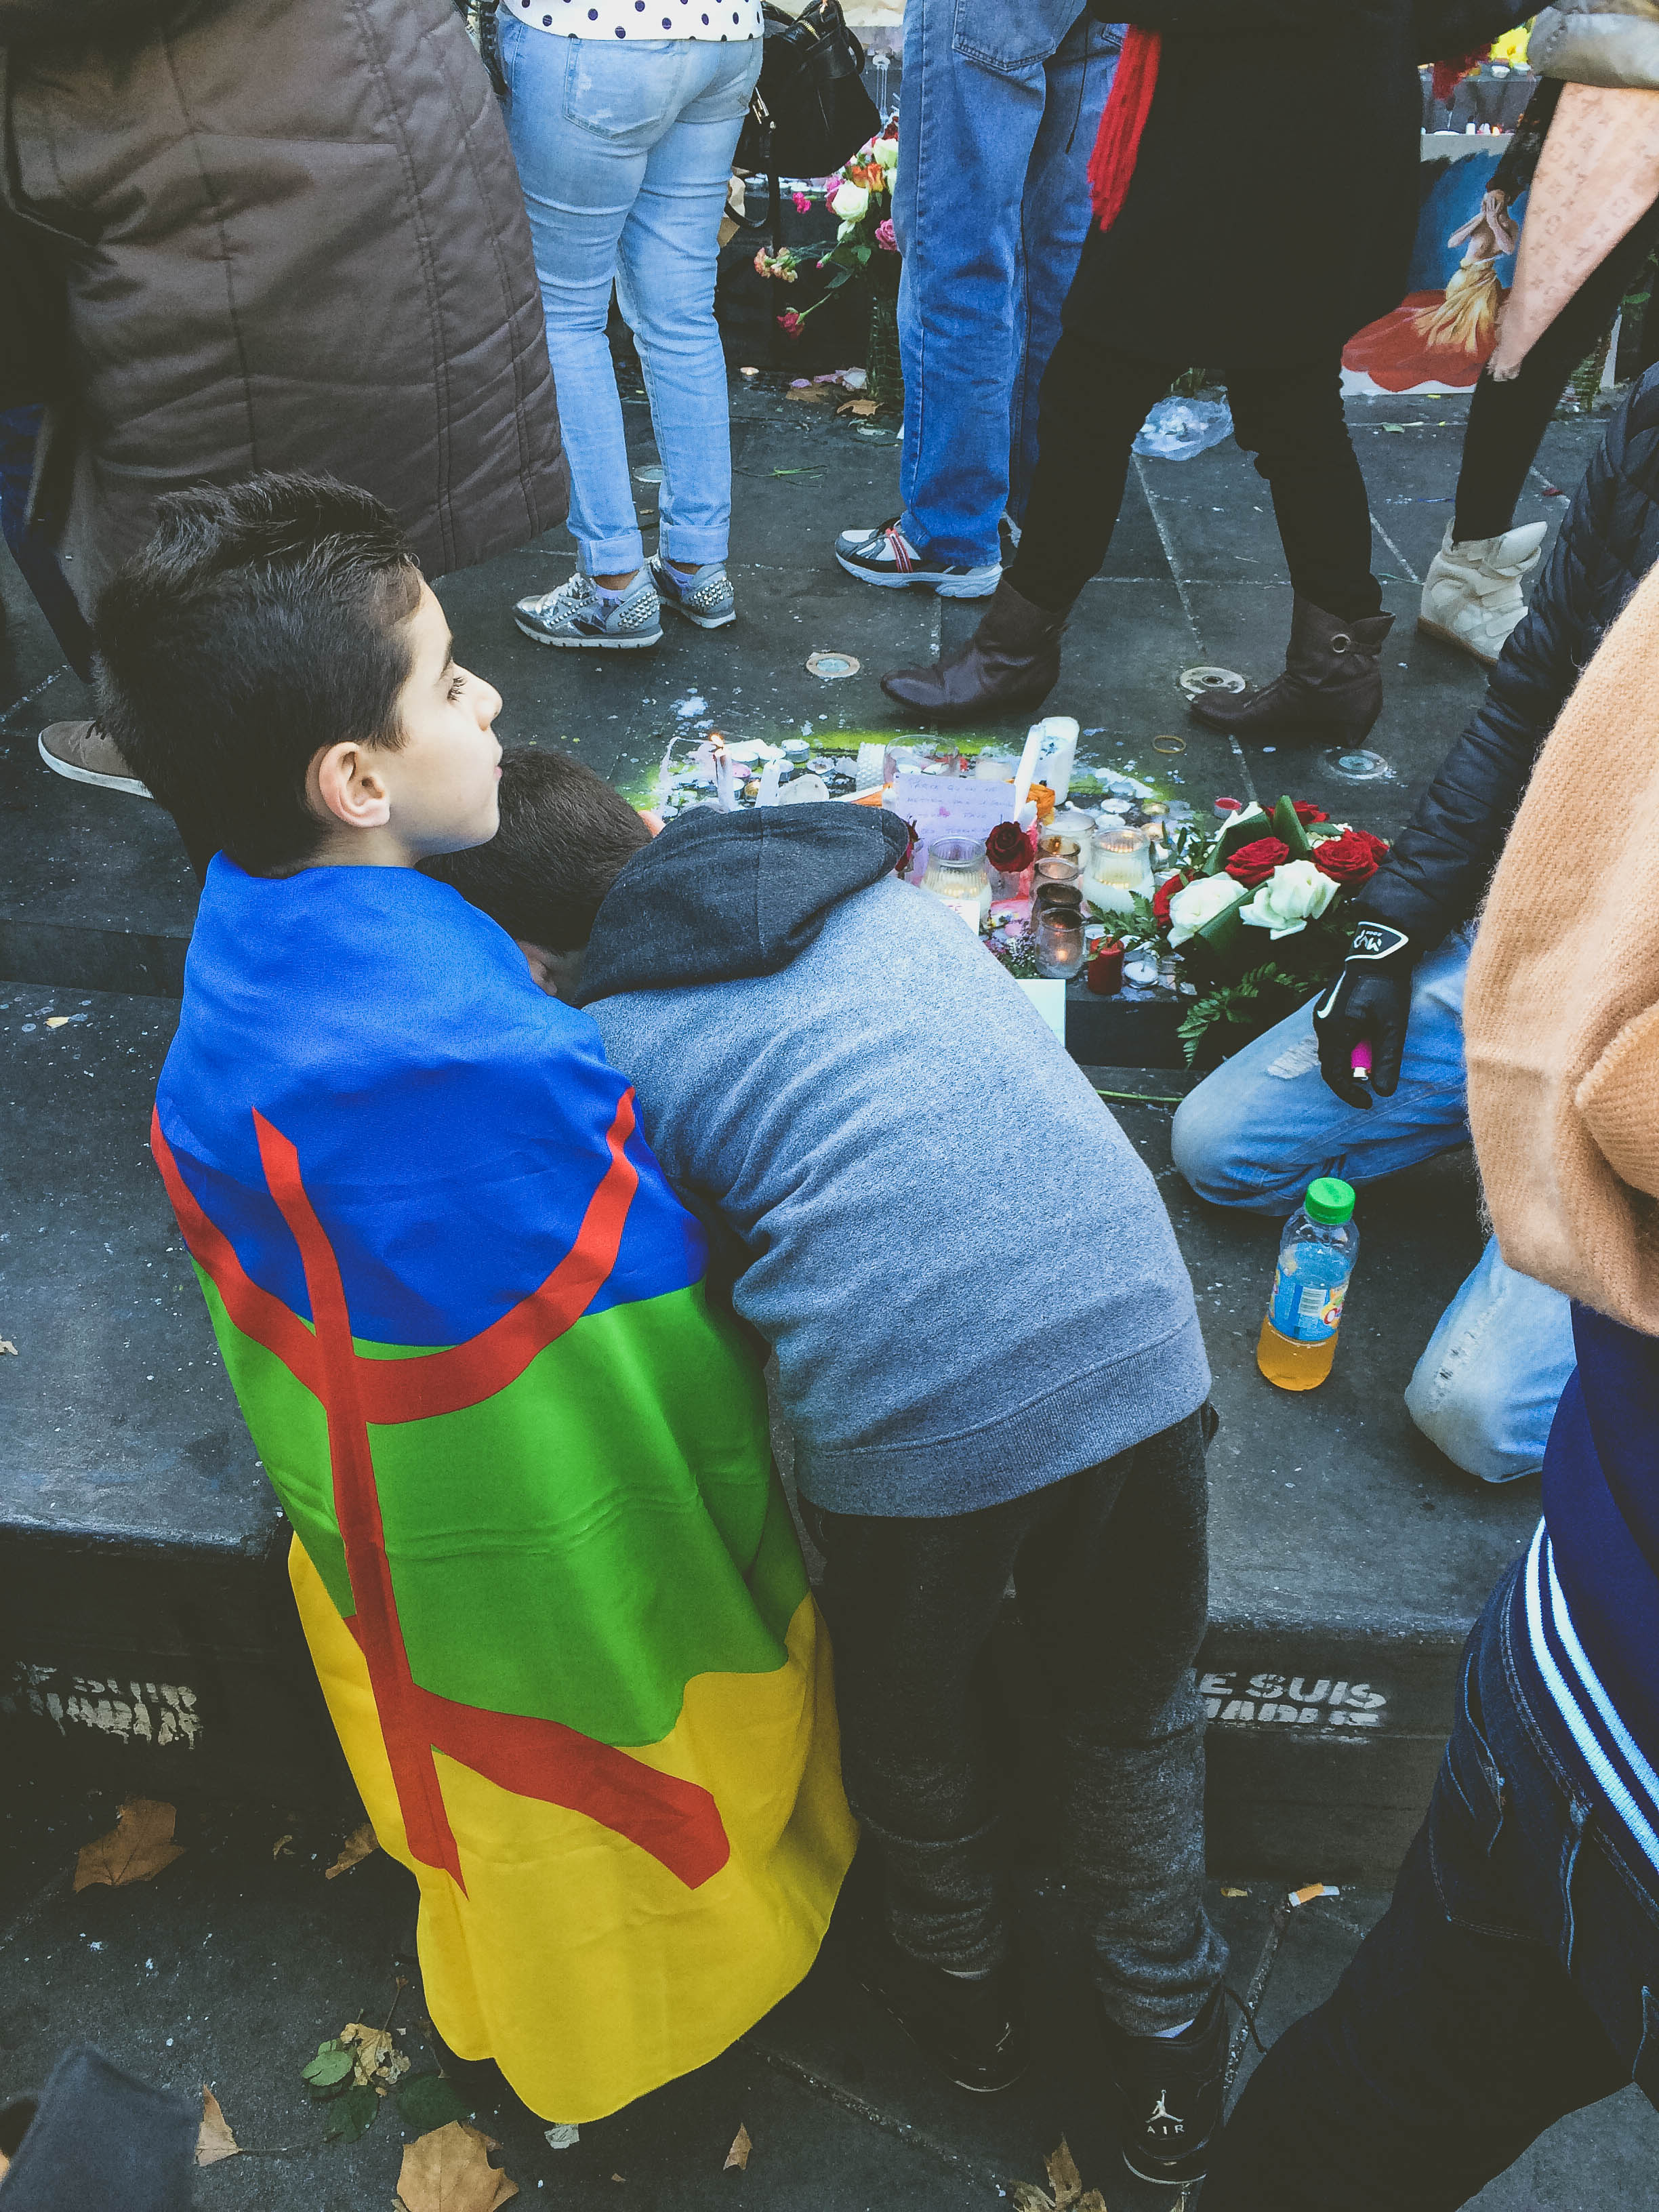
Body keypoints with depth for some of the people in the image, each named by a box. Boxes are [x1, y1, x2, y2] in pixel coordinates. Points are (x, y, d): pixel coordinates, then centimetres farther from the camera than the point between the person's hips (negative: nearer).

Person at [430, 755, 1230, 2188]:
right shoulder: (874, 881, 16)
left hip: (909, 1412, -3)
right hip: (1136, 1343, 4)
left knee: (909, 1727, 29)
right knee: (1138, 1707, 30)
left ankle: (963, 1988, 57)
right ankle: (1170, 2044, 50)